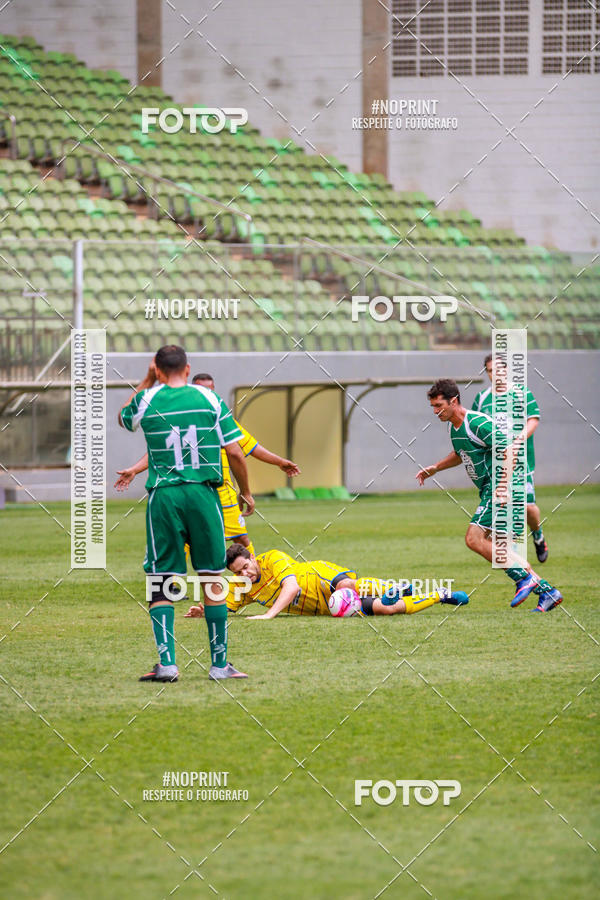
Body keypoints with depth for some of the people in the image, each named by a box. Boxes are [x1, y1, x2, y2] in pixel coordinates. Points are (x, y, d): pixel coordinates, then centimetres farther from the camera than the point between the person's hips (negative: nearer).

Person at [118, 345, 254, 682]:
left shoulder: (147, 401, 1)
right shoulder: (210, 399, 2)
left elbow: (124, 419, 26)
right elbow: (235, 453, 2)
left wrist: (146, 382, 29)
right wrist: (246, 492, 16)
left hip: (163, 496, -1)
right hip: (203, 494, 1)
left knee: (160, 583, 4)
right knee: (212, 580, 8)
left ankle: (167, 663, -5)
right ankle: (220, 664, 10)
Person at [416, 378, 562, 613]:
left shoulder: (479, 424, -17)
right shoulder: (454, 428, 12)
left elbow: (509, 452, -21)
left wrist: (503, 487, -29)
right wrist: (434, 469, 24)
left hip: (497, 488, -10)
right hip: (488, 490, 10)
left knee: (474, 539, -16)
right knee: (497, 548, 7)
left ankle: (524, 578, -12)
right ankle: (547, 591, 9)